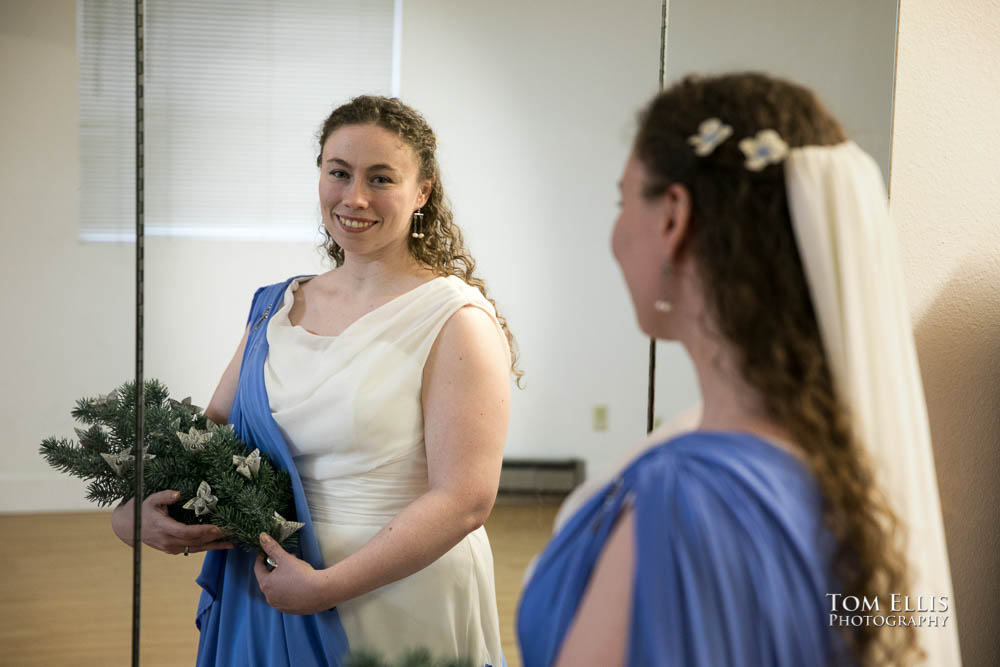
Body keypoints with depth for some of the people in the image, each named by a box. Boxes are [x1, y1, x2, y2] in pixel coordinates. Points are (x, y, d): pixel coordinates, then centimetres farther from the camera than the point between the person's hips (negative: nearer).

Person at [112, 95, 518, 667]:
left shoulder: (455, 320, -13)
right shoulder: (279, 308, 6)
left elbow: (464, 501, -19)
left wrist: (325, 586, -20)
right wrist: (138, 505, -6)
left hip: (399, 617, -5)